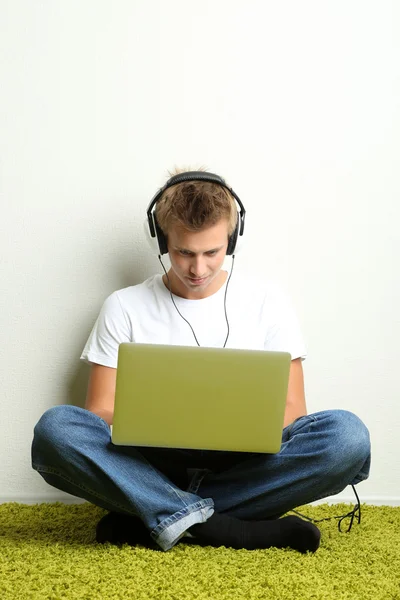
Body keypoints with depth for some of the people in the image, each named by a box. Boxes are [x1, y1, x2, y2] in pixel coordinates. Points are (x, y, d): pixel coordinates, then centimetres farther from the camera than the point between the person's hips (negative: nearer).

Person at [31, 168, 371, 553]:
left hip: (241, 469, 1)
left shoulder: (267, 301, 8)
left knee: (347, 435, -27)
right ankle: (243, 532, -30)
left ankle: (145, 523, -22)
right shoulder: (124, 308, 6)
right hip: (152, 469, 0)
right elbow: (100, 413, 4)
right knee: (55, 428, -29)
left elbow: (291, 410, 7)